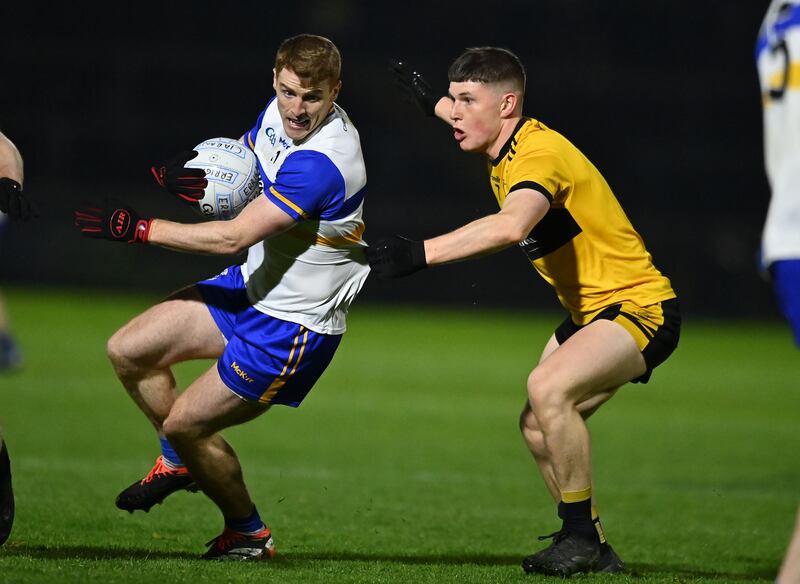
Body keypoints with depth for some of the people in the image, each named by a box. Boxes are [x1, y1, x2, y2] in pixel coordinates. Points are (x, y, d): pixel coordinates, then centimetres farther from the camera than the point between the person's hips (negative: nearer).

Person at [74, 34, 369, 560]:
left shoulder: (321, 163, -33)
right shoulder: (278, 113, -5)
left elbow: (233, 237, -32)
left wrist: (140, 229, -25)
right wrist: (197, 175, -8)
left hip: (293, 327, -9)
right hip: (250, 285, 9)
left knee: (184, 424, -4)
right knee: (128, 351, 8)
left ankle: (248, 533, 19)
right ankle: (179, 462, 32)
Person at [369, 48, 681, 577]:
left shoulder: (540, 153, -24)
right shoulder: (511, 145, 5)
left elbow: (511, 226, -46)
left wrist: (420, 253, -49)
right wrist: (431, 103, 30)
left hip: (640, 306, -11)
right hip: (592, 310, 11)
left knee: (549, 388, -30)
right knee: (538, 426, 9)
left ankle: (580, 534, -17)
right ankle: (592, 549, 22)